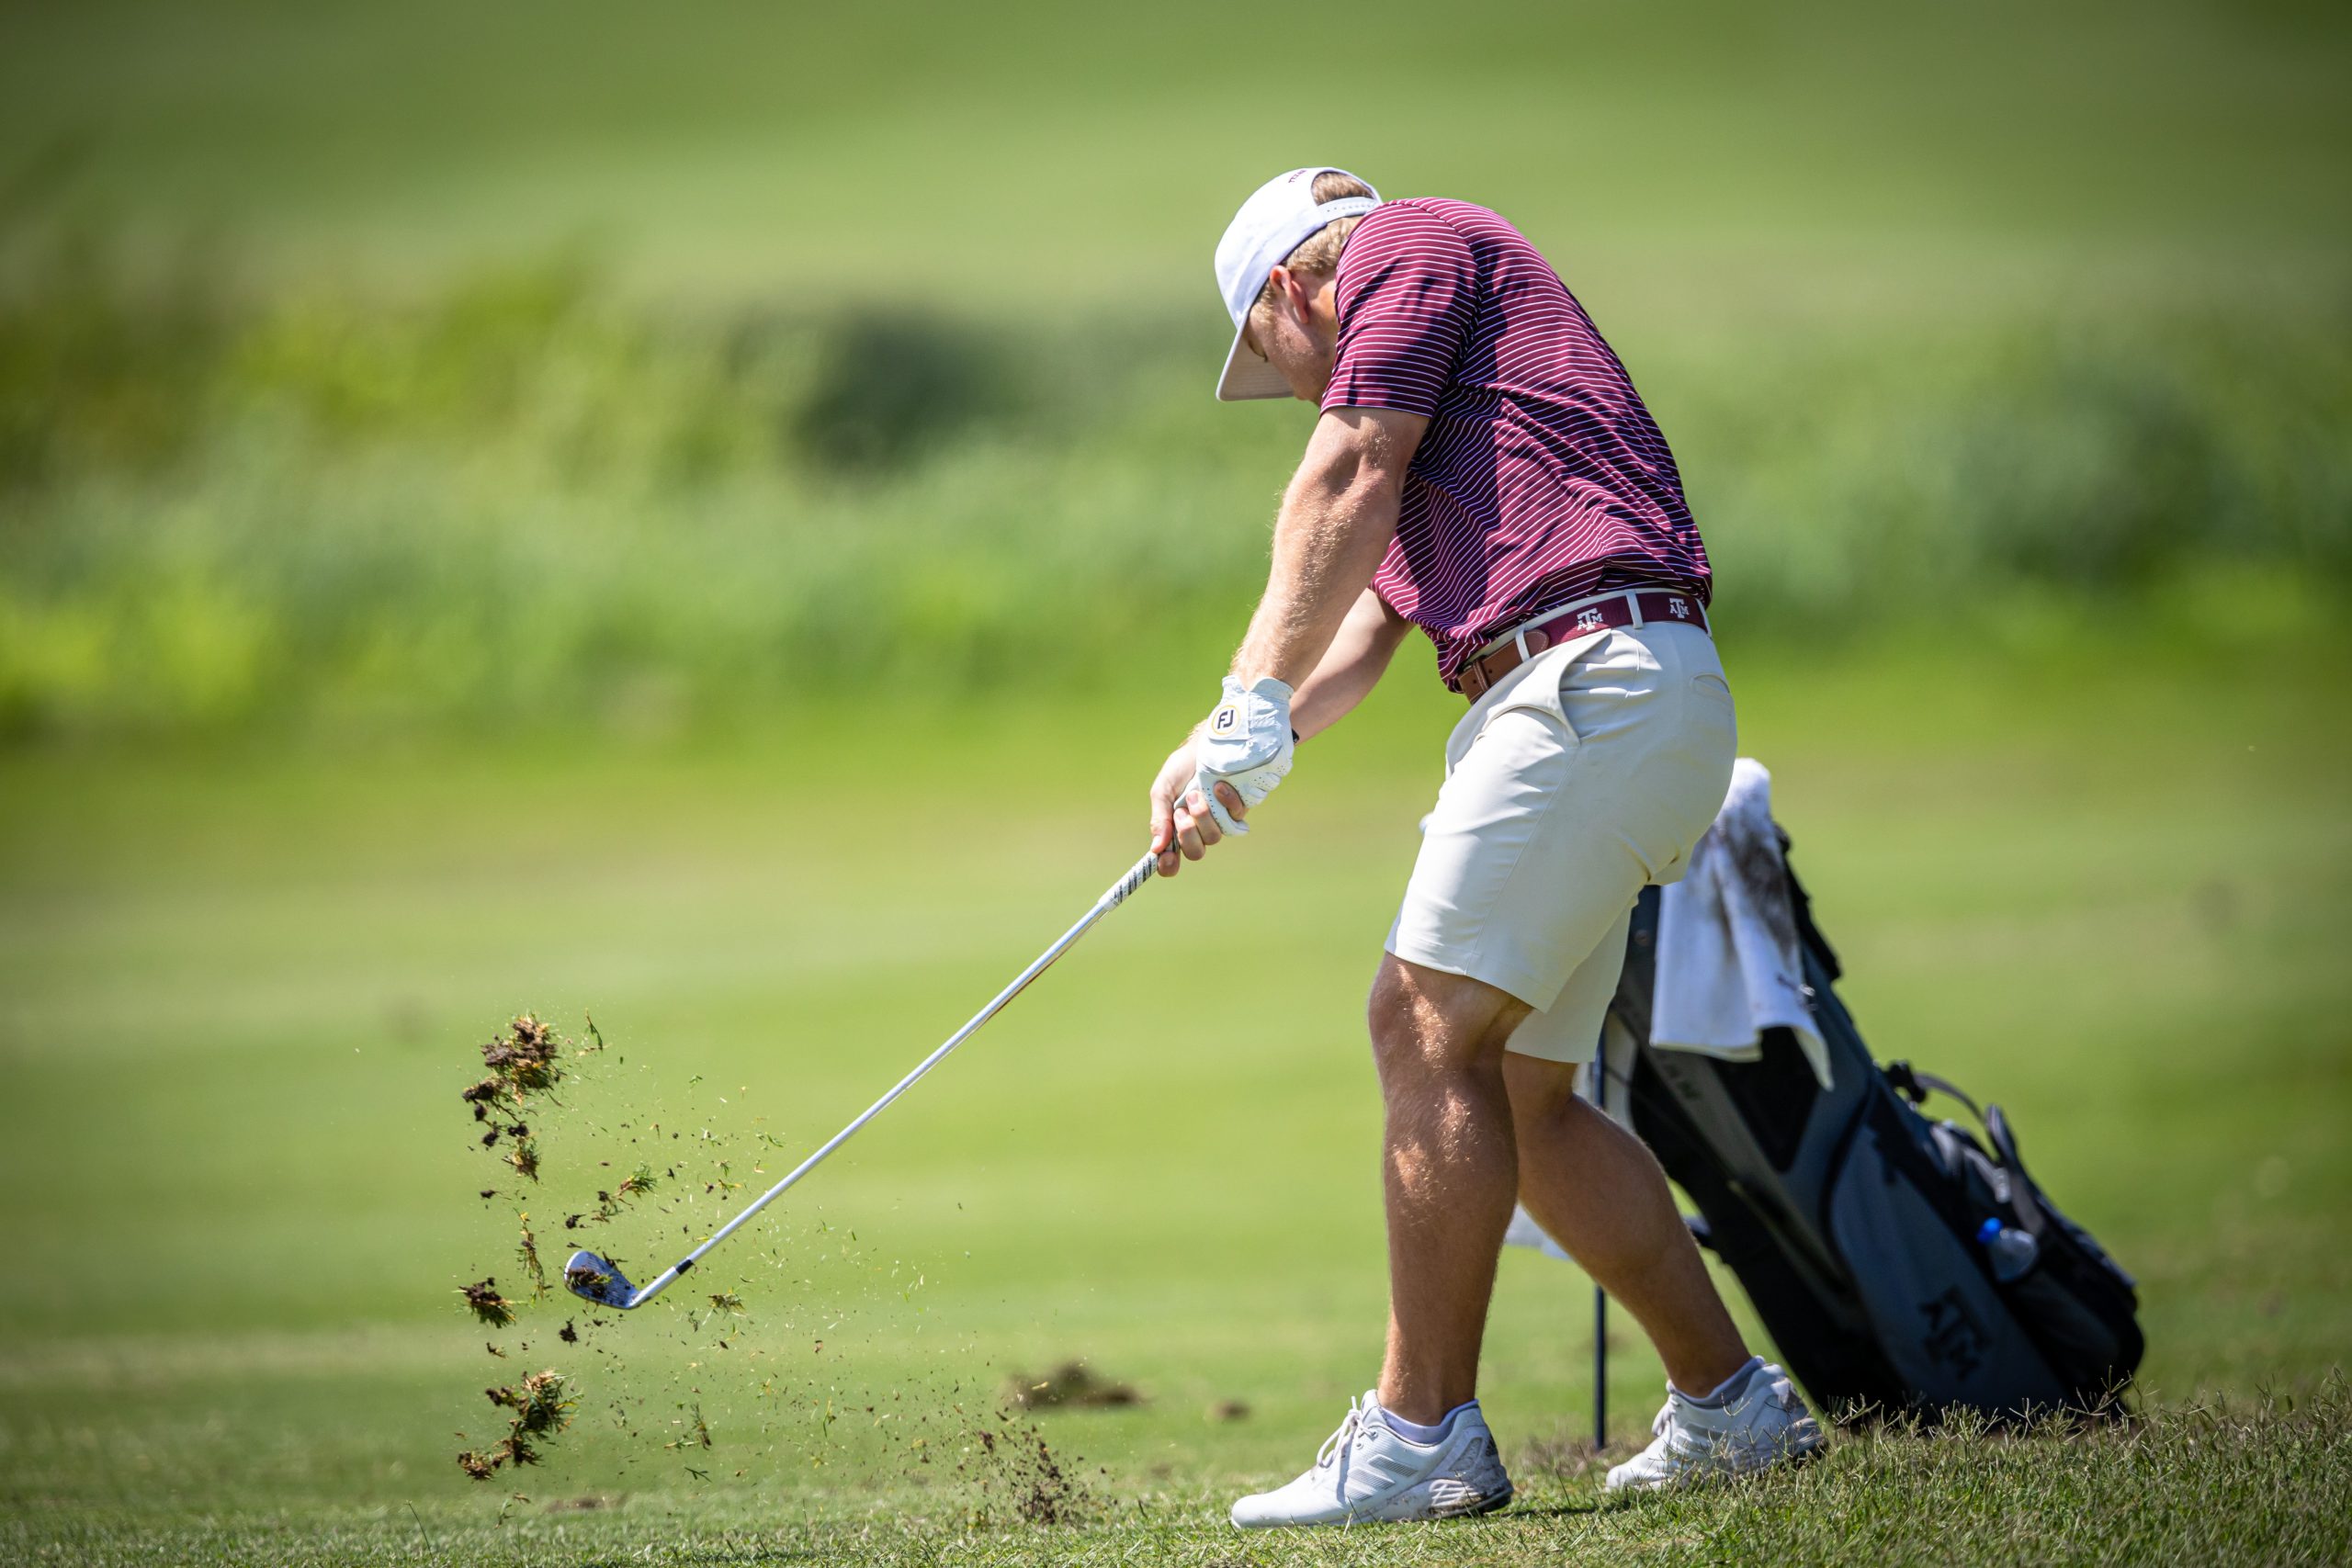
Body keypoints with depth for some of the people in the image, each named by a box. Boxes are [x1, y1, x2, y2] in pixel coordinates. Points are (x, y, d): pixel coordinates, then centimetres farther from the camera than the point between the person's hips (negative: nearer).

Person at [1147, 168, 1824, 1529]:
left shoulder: (1409, 243, 4)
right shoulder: (1427, 393, 33)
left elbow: (1346, 486, -6)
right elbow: (1363, 624, 24)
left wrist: (1255, 704, -6)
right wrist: (1227, 751, 9)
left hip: (1596, 676, -10)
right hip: (1589, 701, 10)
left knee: (1430, 1022, -14)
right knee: (1523, 1094, 11)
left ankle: (1423, 1435, -16)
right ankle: (1726, 1406, 14)